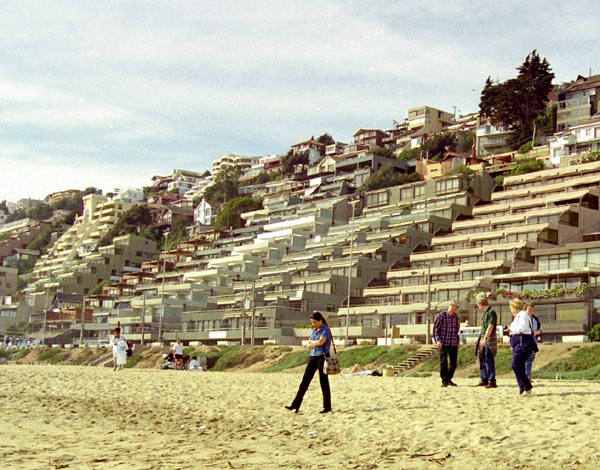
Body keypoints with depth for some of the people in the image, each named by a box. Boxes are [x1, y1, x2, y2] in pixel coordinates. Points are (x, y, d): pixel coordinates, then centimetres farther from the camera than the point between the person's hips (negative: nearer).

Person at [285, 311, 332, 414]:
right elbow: (308, 346, 13)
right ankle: (296, 404, 2)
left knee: (324, 382, -1)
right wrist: (315, 344, -7)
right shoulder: (314, 330, 15)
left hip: (322, 357, -7)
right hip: (312, 357, 7)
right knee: (305, 380, 3)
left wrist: (311, 342, -3)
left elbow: (320, 342, -21)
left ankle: (327, 406, 9)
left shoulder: (326, 330, -7)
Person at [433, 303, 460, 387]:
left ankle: (448, 379, 19)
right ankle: (444, 381, 9)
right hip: (443, 343, -4)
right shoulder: (441, 316, -7)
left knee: (453, 363, 5)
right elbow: (435, 328, -6)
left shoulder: (456, 317, 6)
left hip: (453, 343, 4)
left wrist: (457, 341, 14)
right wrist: (438, 340, -14)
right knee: (443, 363, 0)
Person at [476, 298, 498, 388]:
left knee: (489, 360, -7)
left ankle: (492, 381, -4)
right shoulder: (485, 313, 15)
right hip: (484, 338, 10)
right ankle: (484, 380, 19)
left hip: (489, 338, -10)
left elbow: (490, 326, -21)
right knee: (482, 359, 12)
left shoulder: (491, 312, -14)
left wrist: (485, 339, -25)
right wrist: (481, 339, 21)